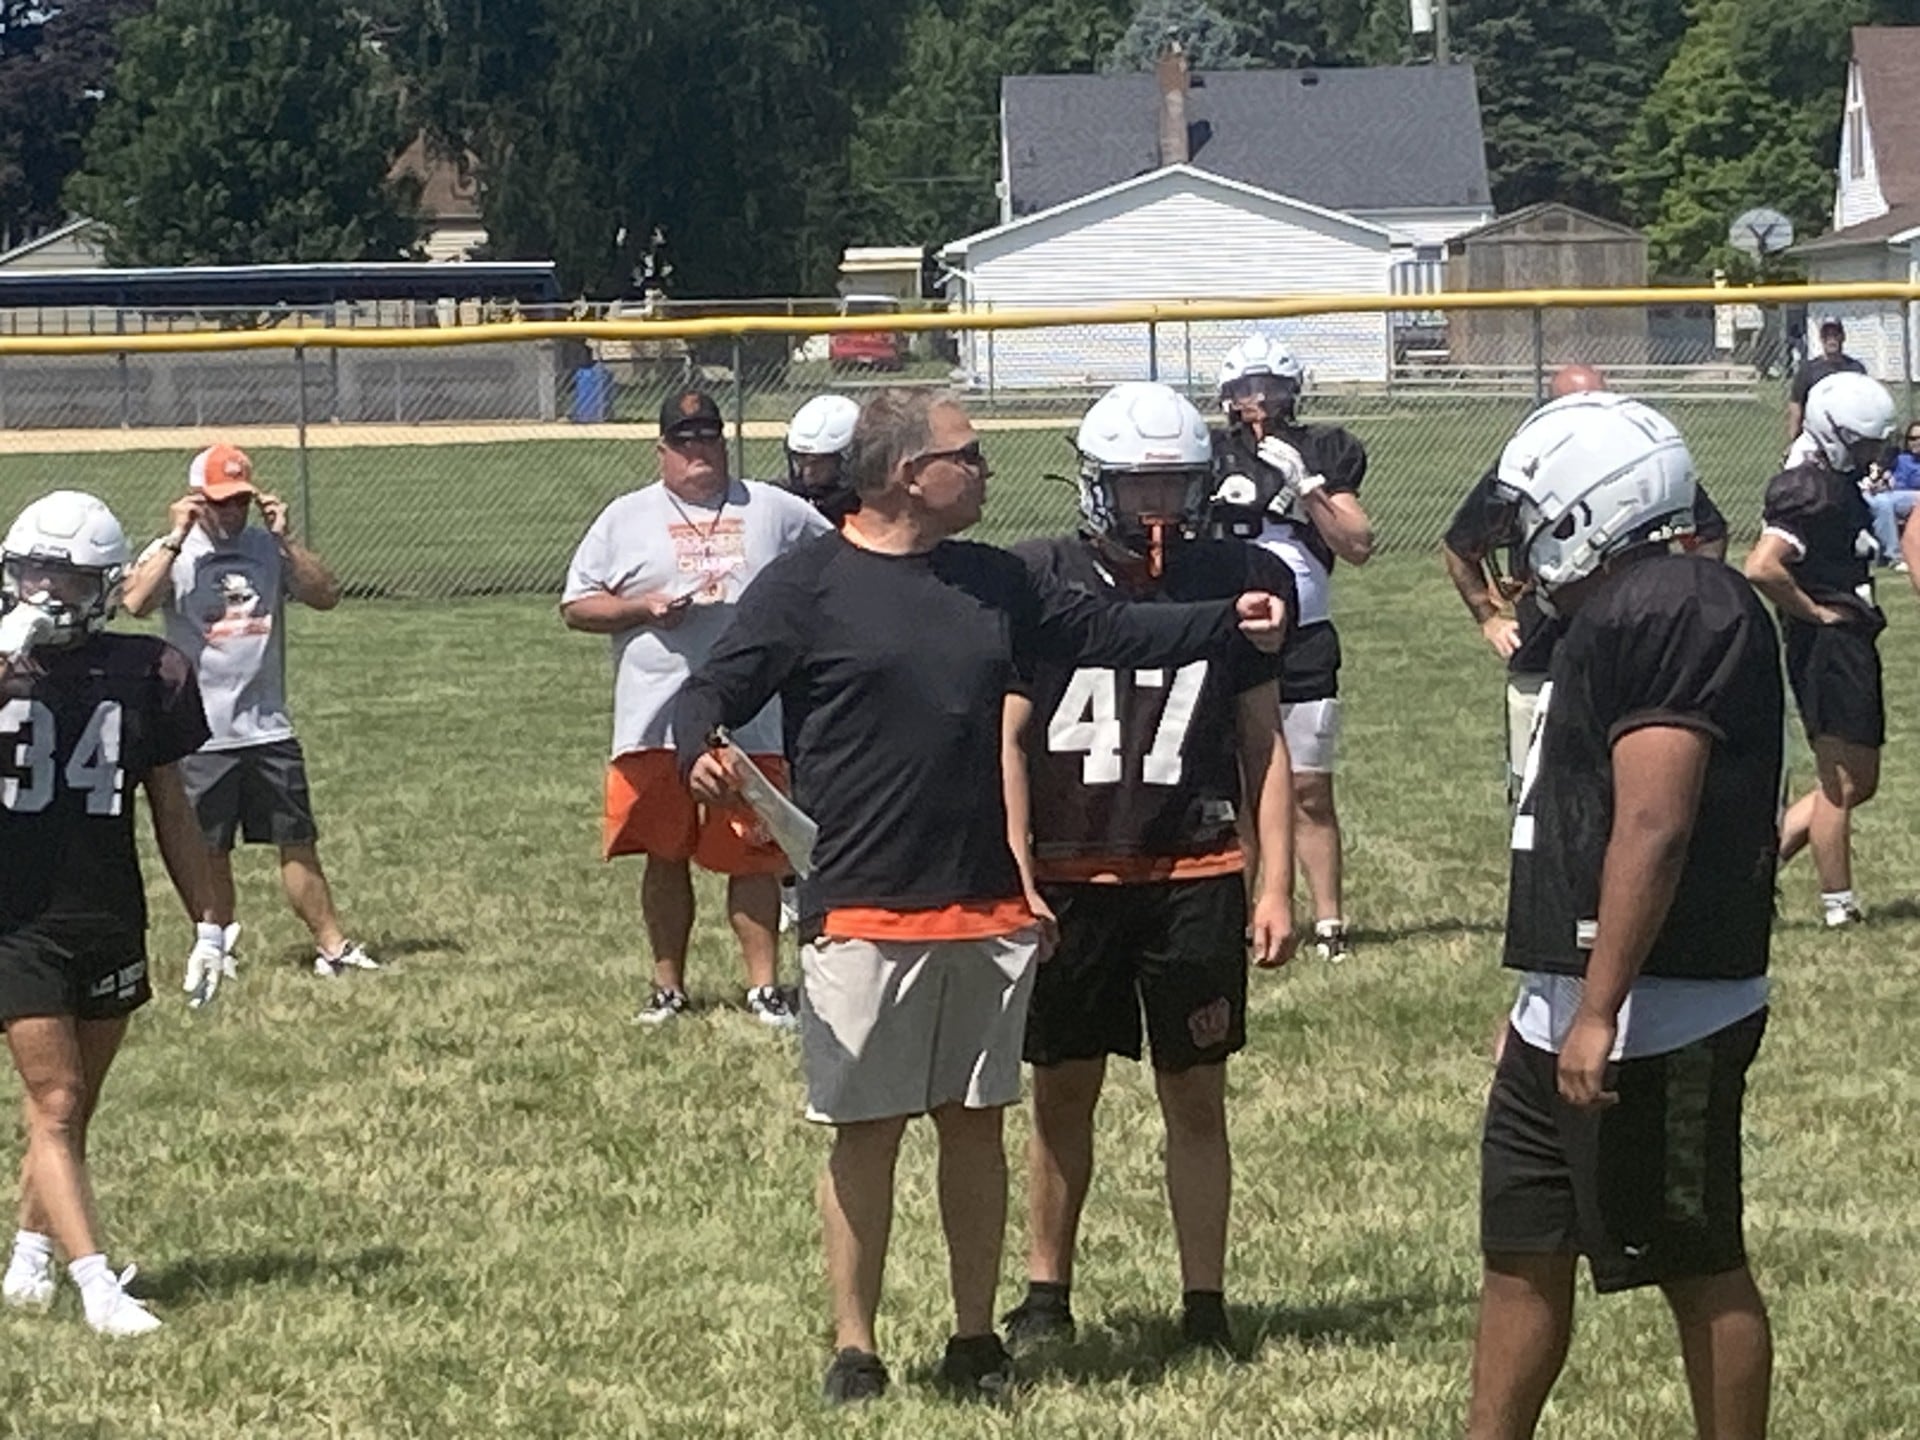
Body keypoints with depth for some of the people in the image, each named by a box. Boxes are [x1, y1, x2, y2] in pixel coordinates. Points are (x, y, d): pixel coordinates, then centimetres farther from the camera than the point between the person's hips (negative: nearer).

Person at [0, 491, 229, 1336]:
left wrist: (207, 923, 10)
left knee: (72, 1111, 12)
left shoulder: (143, 673, 1)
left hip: (110, 926, 3)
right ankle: (97, 1285, -9)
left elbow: (168, 805, 9)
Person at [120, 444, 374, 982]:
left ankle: (332, 945, 12)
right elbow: (135, 601, -24)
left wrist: (284, 537, -14)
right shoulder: (172, 554, -4)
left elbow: (326, 595, -7)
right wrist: (176, 539, -22)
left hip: (269, 730, 3)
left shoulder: (268, 549, 5)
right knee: (209, 856, 6)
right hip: (202, 736, -3)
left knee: (298, 844, 6)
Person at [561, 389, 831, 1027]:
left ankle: (764, 985, 6)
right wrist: (643, 608, -10)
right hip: (655, 724, 0)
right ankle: (668, 986, 16)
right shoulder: (626, 518, 8)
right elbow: (576, 606, 6)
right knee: (665, 856, 6)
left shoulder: (774, 512, 9)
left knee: (754, 856, 0)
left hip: (750, 725, 0)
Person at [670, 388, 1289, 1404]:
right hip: (863, 912, -6)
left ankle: (976, 1339, 20)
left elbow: (1105, 635, 21)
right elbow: (714, 690, -8)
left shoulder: (993, 582, 13)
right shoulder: (806, 585, -6)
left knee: (974, 1123, 11)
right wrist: (701, 751, -29)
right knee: (865, 1129, -1)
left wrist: (1226, 625, 14)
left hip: (987, 910, 6)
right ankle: (853, 1348, 8)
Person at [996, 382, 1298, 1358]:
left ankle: (1205, 1304, 13)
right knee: (1062, 1091, 10)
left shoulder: (1236, 582, 3)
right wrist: (1015, 878, -7)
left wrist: (1275, 886, 4)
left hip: (1195, 880, 1)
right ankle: (1045, 1293, 22)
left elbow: (1263, 744, 7)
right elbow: (1006, 738, 0)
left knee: (1197, 1097, 5)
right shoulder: (1038, 583, -2)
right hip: (1070, 877, 0)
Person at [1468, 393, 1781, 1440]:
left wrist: (1599, 1012, -25)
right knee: (1521, 1254, 14)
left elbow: (1653, 829, -23)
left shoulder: (1673, 614, -17)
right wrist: (1555, 997, 23)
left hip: (1652, 1019, -10)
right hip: (1564, 1011, 10)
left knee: (1699, 1270, 0)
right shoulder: (1617, 616, 16)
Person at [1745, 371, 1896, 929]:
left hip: (1851, 648, 10)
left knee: (1857, 781, 15)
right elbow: (1761, 569, -29)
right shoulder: (1812, 494, -18)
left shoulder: (1840, 487, 14)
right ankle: (1839, 907, 5)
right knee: (1843, 784, -2)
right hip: (1829, 648, -10)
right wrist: (1817, 612, -18)